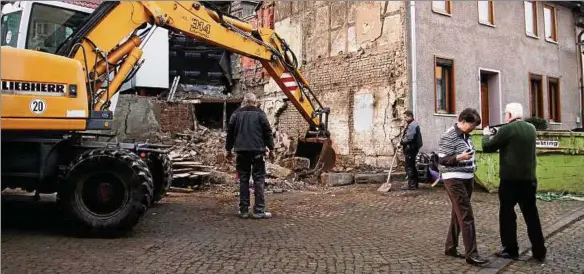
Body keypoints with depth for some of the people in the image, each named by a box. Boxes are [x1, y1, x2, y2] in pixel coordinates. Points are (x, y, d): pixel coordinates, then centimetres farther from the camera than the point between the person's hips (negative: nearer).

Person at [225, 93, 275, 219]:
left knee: (243, 180, 8)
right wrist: (271, 149, 5)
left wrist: (228, 149, 20)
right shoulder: (260, 113, 1)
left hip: (241, 151, 3)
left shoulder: (236, 114, 10)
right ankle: (259, 210, -2)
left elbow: (230, 132, 12)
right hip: (257, 150, -3)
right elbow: (267, 132, -2)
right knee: (258, 180, 0)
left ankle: (243, 210, 9)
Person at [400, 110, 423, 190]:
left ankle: (411, 184, -3)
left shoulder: (412, 125, -16)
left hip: (410, 148, -11)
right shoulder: (411, 124, 18)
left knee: (409, 167, -7)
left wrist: (401, 142, -14)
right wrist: (402, 143, 9)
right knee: (412, 166, 15)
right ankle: (414, 184, 22)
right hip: (411, 148, 11)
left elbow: (409, 138, -24)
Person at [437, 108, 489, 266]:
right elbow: (442, 160, -17)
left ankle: (450, 248, 22)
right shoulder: (448, 137, -15)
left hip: (467, 179, 9)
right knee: (466, 216, -11)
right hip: (455, 180, -9)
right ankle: (471, 254, -9)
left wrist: (472, 172, 20)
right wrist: (460, 157, -30)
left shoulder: (465, 135, 13)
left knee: (458, 215, 13)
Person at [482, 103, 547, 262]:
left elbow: (487, 147, -6)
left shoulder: (507, 129, -13)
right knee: (531, 215, 11)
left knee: (507, 215, 6)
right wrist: (497, 135, 18)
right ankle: (539, 251, 15)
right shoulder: (531, 128, 8)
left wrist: (486, 134, 13)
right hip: (529, 179, 6)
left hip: (510, 179, -6)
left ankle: (510, 250, 11)